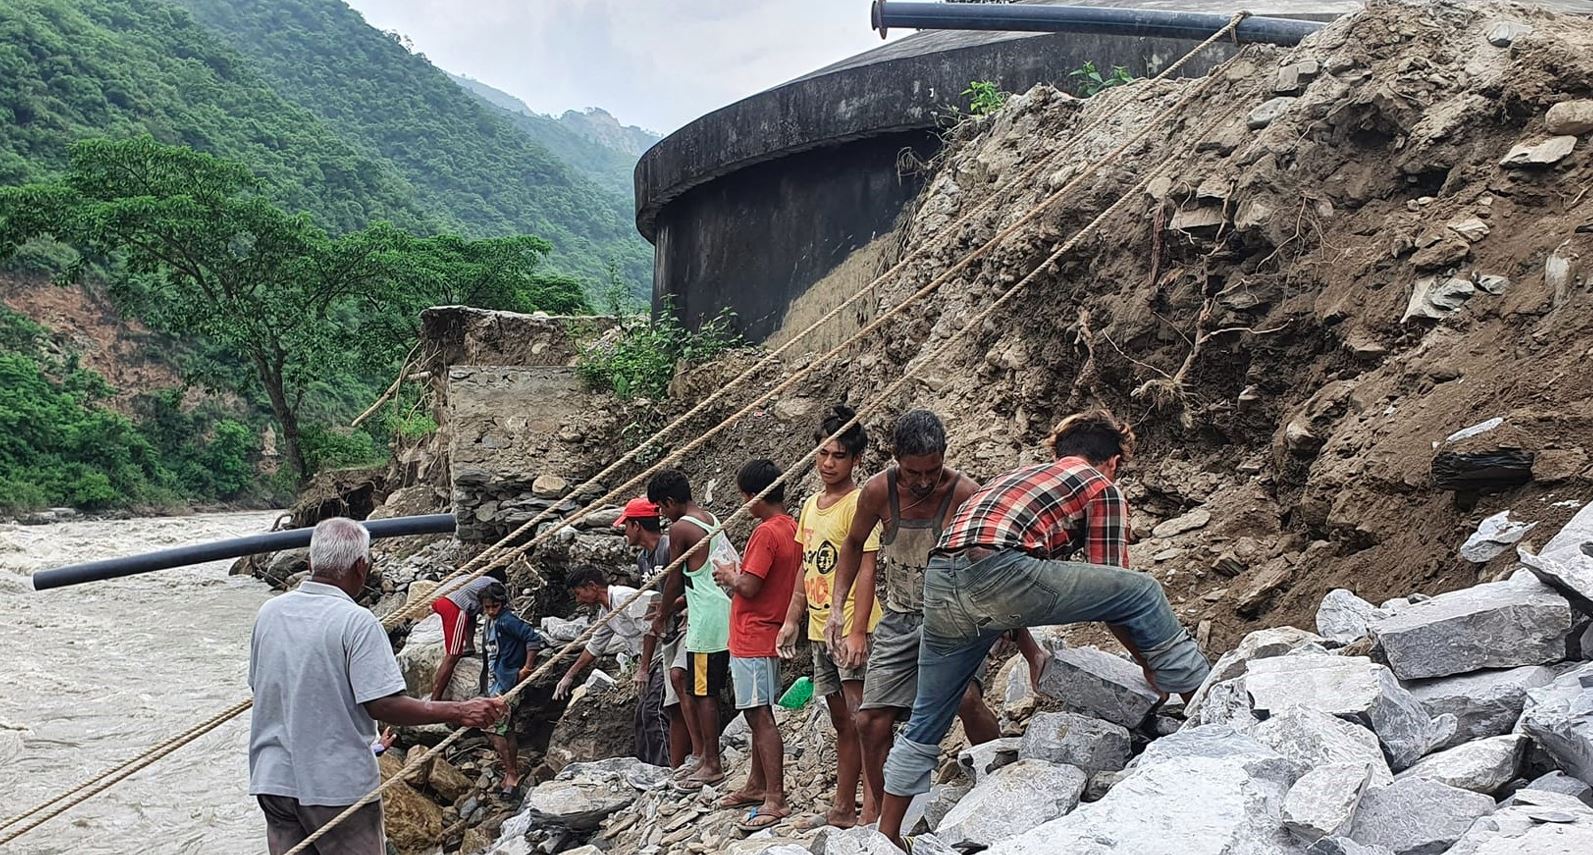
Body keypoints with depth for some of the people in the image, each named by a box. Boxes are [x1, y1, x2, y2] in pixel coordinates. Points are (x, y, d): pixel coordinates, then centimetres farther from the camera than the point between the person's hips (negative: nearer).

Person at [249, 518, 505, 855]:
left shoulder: (269, 612, 3)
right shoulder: (356, 622, -17)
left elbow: (259, 686, 14)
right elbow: (383, 705, -21)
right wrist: (460, 712, -16)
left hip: (271, 777, 6)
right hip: (338, 783, -6)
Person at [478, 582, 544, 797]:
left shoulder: (507, 621, -16)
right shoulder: (490, 622, 13)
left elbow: (533, 639, -25)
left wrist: (527, 668, -20)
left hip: (507, 681, -10)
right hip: (497, 681, 10)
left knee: (494, 728, -11)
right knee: (507, 730, 14)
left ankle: (511, 774, -6)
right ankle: (513, 775, 21)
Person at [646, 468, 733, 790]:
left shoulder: (680, 528, -11)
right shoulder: (710, 520, 15)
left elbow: (675, 580, -5)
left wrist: (663, 616, 10)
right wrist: (674, 606, 24)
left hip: (708, 619, -9)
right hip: (725, 614, 9)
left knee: (704, 693, -1)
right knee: (692, 688, 16)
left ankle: (712, 765, 5)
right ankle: (702, 755, 22)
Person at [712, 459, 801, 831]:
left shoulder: (766, 532, -19)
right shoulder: (792, 528, 10)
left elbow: (749, 586, -22)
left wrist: (730, 575, -4)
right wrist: (736, 577, 12)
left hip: (753, 638, -10)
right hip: (767, 635, 10)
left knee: (760, 717, -8)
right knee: (757, 715, 18)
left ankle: (776, 800, -8)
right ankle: (757, 786, 29)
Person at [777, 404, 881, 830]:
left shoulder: (859, 504, -11)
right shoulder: (811, 504, 14)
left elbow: (866, 572, -16)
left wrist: (858, 631, -22)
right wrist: (792, 619, 18)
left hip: (850, 631, -9)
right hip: (819, 630, 9)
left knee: (863, 720, -5)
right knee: (842, 722, 16)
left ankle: (872, 810, 0)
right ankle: (842, 808, 24)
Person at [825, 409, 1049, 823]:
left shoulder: (965, 494, -20)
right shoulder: (878, 491, -11)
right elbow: (854, 544, 11)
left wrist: (1030, 650, -18)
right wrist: (838, 608, 2)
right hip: (899, 620, 4)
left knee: (966, 696, -30)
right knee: (872, 719, 2)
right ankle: (873, 814, 21)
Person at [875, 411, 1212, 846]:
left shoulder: (1019, 476, 38)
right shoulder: (1102, 488, 18)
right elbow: (1108, 581, 17)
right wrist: (1149, 659, 29)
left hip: (939, 582, 7)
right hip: (997, 571, -7)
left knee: (925, 722, 22)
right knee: (1142, 592, 8)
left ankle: (886, 837, 28)